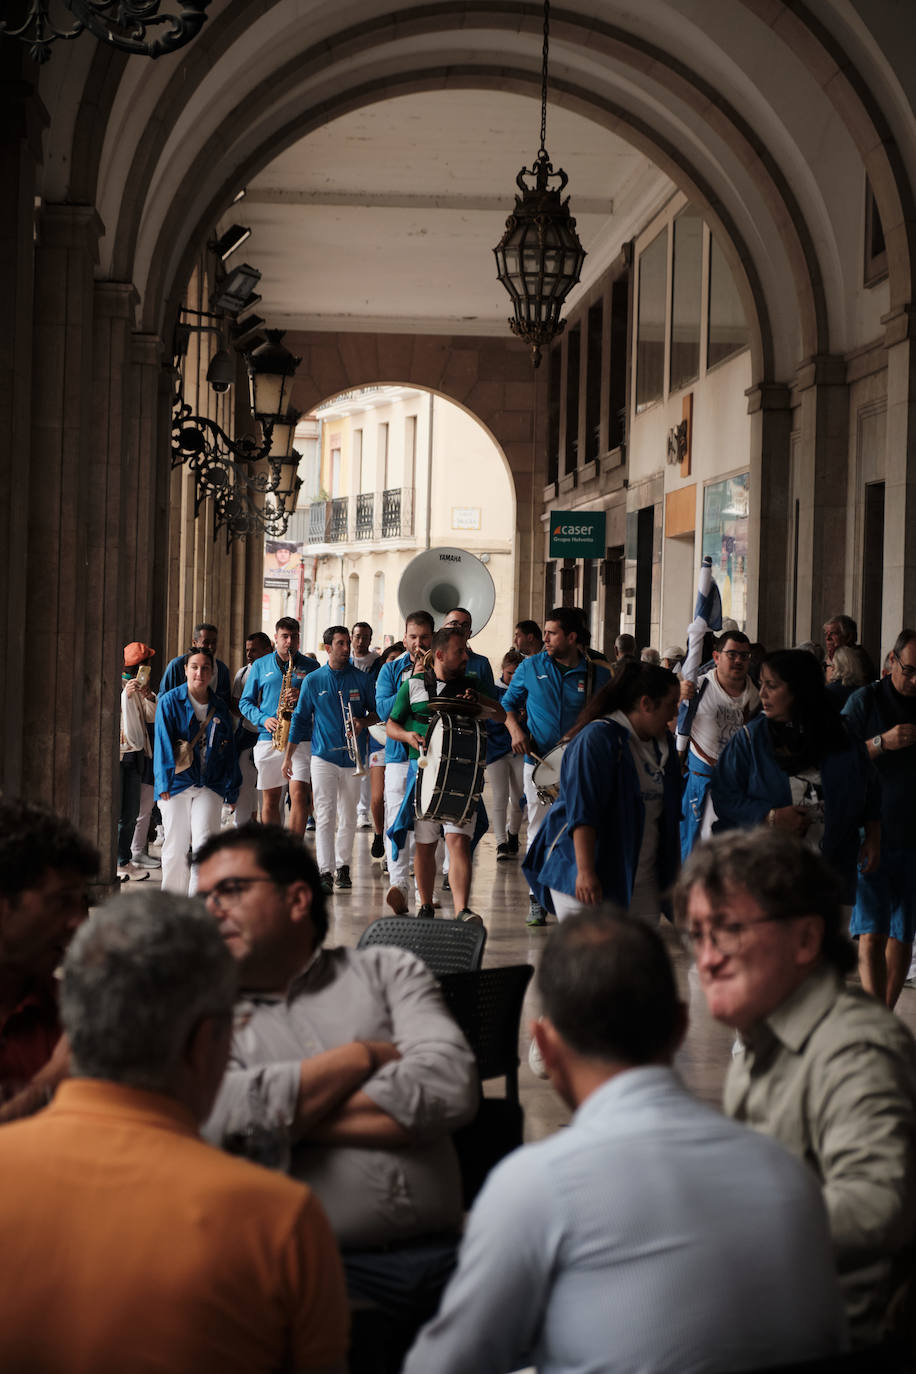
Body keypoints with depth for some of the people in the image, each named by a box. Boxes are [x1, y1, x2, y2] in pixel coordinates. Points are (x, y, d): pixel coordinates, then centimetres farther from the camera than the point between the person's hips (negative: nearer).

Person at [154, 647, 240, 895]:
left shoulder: (219, 707, 12)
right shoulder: (170, 701, 2)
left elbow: (229, 750, 15)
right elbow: (163, 742, -4)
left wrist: (232, 789, 12)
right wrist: (165, 781, -12)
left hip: (210, 785, 2)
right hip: (178, 782, -1)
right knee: (175, 846, 4)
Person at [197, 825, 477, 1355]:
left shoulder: (388, 970, 19)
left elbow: (453, 1085, 1)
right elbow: (220, 1117, -7)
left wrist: (295, 1115, 0)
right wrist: (364, 1056, 3)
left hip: (441, 1252, 2)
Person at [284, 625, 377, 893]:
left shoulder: (362, 679, 6)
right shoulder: (313, 681, 4)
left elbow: (376, 712, 13)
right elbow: (300, 719, 9)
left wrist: (364, 722, -10)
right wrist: (288, 755, 9)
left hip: (352, 757, 1)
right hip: (324, 757, -1)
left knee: (348, 817, 7)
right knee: (325, 816, -8)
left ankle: (343, 867, 18)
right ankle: (325, 872, -10)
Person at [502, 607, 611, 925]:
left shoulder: (597, 674, 3)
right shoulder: (531, 667, 5)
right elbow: (509, 703, 15)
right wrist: (516, 729, -4)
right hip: (539, 762, 1)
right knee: (539, 831, 1)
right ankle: (537, 899, 9)